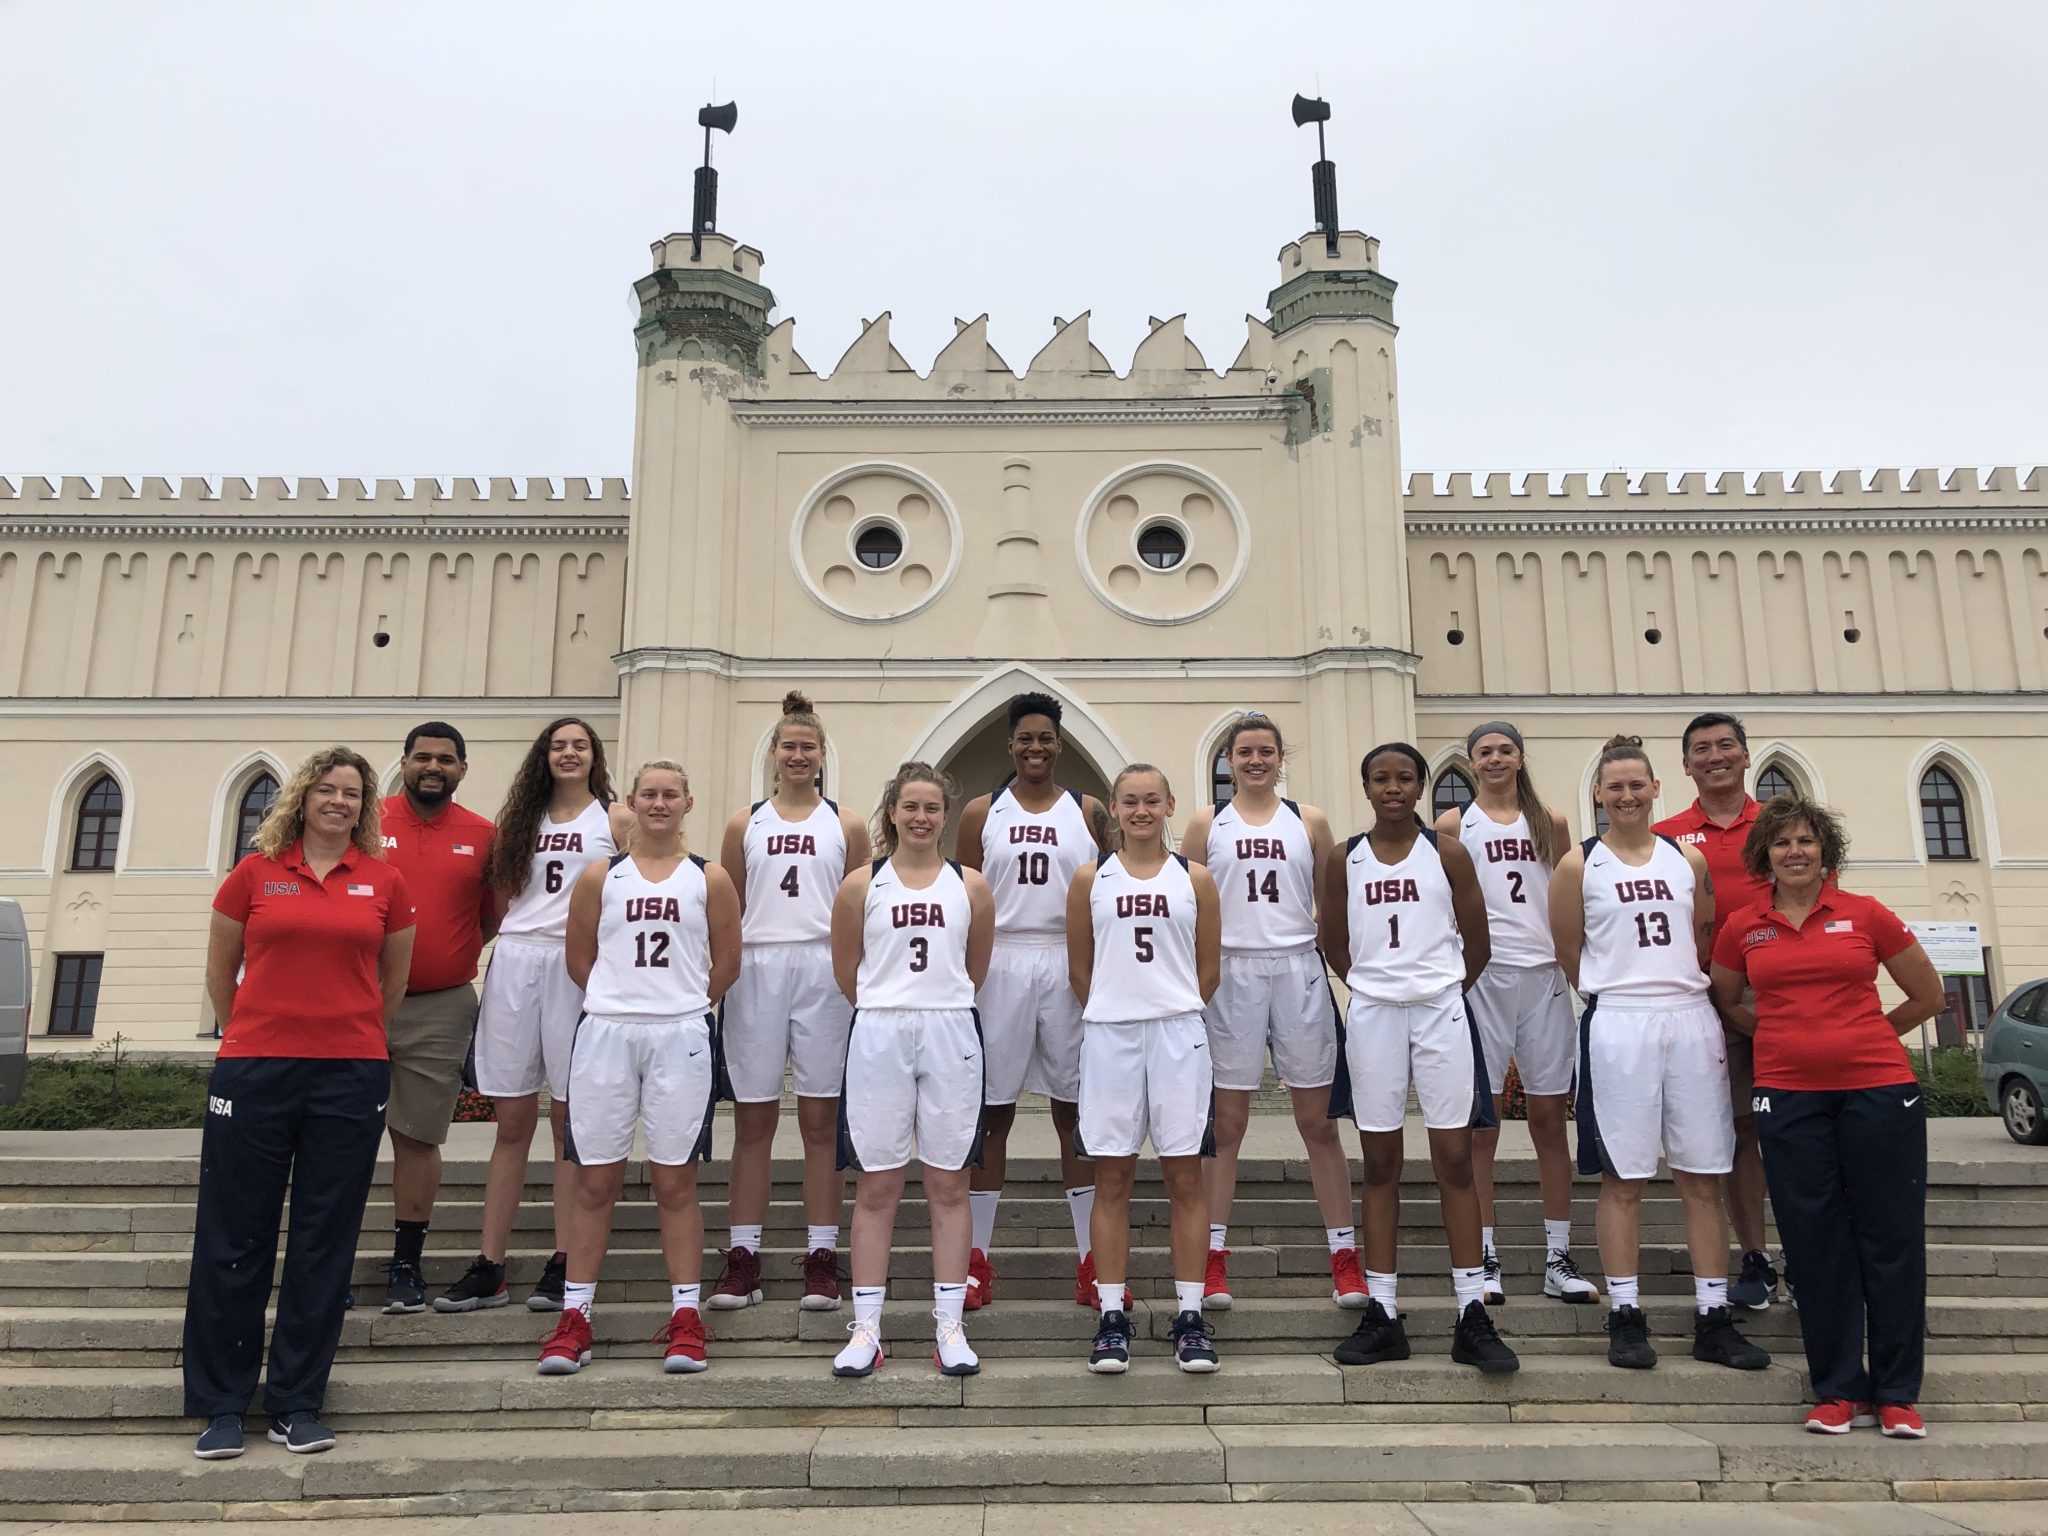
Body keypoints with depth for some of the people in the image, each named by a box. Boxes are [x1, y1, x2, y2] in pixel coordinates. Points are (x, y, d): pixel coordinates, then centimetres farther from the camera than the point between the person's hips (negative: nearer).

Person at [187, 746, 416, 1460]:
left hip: (351, 1076, 1)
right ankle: (222, 1405, 20)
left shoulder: (384, 881, 5)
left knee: (324, 1242, 5)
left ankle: (297, 1403, 18)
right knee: (233, 1241, 5)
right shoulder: (254, 873, 5)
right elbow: (220, 972, 13)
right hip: (253, 1072, 0)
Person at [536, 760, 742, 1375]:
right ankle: (574, 1318, 17)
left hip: (682, 1039, -1)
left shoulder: (710, 879, 5)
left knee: (675, 1182, 4)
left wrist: (679, 1002, 9)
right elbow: (578, 957, 11)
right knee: (595, 1181, 7)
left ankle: (686, 1319, 12)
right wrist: (625, 999, 8)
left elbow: (726, 964, 9)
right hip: (606, 1034, 1)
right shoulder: (600, 877, 7)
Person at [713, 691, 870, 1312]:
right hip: (755, 970, 1)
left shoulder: (845, 825, 9)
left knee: (821, 1119, 3)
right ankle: (742, 1259, 12)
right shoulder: (745, 823, 12)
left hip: (823, 971, -1)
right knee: (752, 1119, 5)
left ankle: (821, 1259, 10)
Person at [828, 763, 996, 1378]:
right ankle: (865, 1330, 13)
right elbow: (846, 970, 10)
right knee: (876, 1188, 4)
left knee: (948, 1186, 5)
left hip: (951, 1035, 1)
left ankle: (950, 1327, 14)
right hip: (878, 1034, -1)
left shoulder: (970, 886, 7)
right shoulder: (861, 885, 4)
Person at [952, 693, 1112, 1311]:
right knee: (994, 1110, 4)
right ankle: (977, 1258, 15)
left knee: (1076, 1111, 6)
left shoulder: (1089, 812, 7)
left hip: (1070, 968, 1)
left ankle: (1091, 1262, 14)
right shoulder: (982, 813, 6)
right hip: (1000, 964, 0)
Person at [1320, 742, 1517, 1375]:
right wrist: (1380, 981, 12)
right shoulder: (1344, 861, 4)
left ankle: (1473, 1315, 6)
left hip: (1441, 1012, -1)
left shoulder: (1447, 853, 1)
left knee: (1455, 1160, 0)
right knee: (1380, 1163, 6)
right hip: (1371, 1015, 1)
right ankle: (1382, 1312, 13)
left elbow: (1476, 943, 6)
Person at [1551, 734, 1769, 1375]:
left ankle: (1713, 1320, 14)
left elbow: (1706, 941, 16)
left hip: (1692, 1020, 4)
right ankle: (1626, 1317, 8)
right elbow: (1569, 954, 5)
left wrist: (1677, 987, 9)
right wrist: (1618, 991, 7)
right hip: (1619, 1027, -3)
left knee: (1704, 1176, 6)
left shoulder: (1688, 858, 11)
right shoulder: (1579, 865, 2)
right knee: (1623, 1177, 1)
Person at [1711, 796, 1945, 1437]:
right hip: (1788, 1096, 1)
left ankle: (1897, 1394, 16)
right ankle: (1839, 1390, 16)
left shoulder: (1866, 915, 2)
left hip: (1879, 1089, -1)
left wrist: (1861, 1037, 11)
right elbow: (1726, 1004, 21)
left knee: (1891, 1238, 3)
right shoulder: (1743, 932, 6)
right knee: (1815, 1244, 5)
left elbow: (1928, 996, 12)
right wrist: (1785, 1037, 11)